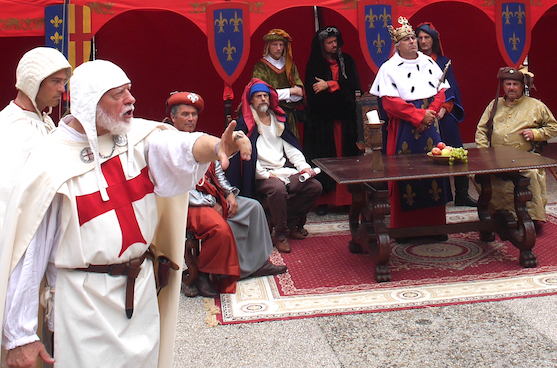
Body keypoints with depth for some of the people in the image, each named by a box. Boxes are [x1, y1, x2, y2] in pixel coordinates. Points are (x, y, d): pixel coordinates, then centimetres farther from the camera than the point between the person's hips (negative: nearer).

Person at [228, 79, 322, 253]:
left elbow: (290, 147, 18)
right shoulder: (245, 123, 0)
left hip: (285, 170, 6)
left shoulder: (278, 118, 19)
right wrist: (265, 174, -15)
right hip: (262, 175, -6)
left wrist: (303, 166, 2)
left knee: (315, 186, -13)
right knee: (278, 189, -37)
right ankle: (280, 235, -21)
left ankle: (291, 223, 3)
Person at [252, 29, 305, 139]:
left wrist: (280, 95, -11)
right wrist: (290, 91, -7)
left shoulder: (290, 65, 15)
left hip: (289, 116, 4)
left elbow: (300, 93, 6)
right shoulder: (261, 66, 2)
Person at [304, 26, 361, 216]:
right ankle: (323, 200, 0)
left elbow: (354, 85, -3)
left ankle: (346, 198, 3)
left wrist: (329, 85, -12)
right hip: (322, 120, -2)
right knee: (323, 157, -4)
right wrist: (339, 87, -11)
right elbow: (312, 90, -8)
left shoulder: (347, 61, 12)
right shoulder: (314, 64, 5)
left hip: (345, 118, 2)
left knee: (346, 156, 0)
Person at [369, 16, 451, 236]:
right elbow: (389, 102, -10)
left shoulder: (429, 63, 12)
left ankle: (434, 225, 12)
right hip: (404, 131, -4)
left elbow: (440, 92, 8)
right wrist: (418, 115, -14)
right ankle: (405, 228, 4)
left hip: (429, 128, 4)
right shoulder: (389, 68, -1)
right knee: (406, 175, -3)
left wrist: (430, 114, -9)